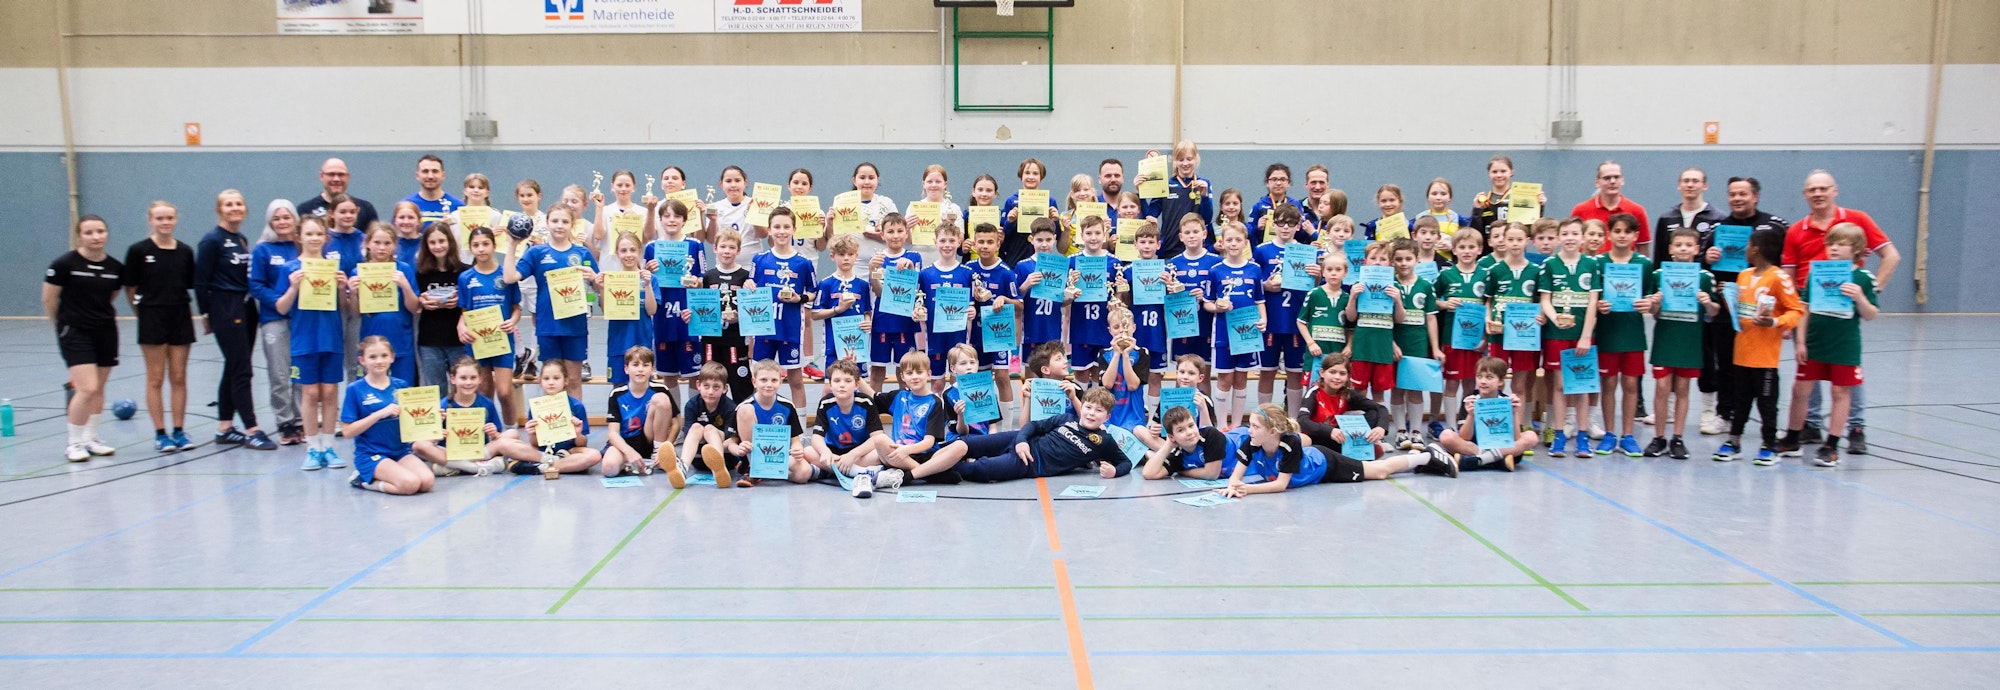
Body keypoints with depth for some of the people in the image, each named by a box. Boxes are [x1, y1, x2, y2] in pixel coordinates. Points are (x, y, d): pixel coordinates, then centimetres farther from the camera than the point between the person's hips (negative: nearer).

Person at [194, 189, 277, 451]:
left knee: (234, 370, 11)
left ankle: (224, 428, 18)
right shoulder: (212, 241, -7)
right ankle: (251, 430, -6)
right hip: (225, 310, -8)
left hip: (246, 308, 8)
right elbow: (201, 281, -8)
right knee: (241, 370, -8)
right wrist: (206, 314, -7)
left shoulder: (242, 240, 14)